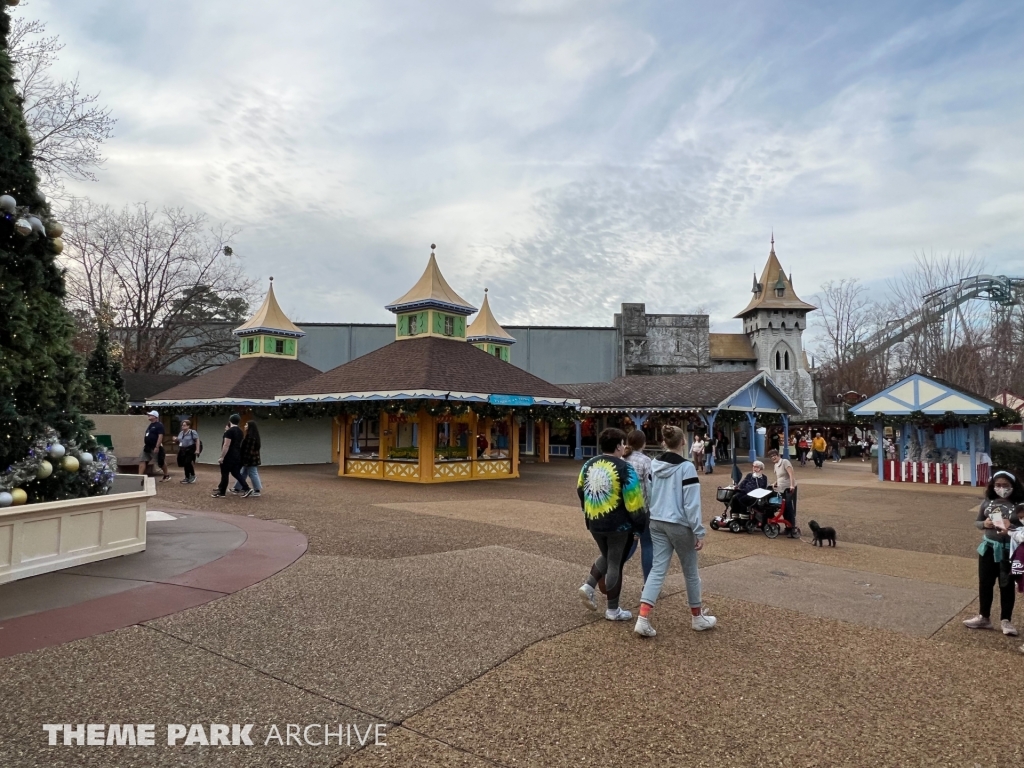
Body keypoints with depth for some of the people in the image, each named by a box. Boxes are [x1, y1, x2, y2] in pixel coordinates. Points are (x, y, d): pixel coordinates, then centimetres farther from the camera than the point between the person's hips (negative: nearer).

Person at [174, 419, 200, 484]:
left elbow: (197, 441, -14)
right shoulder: (181, 433, 13)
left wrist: (197, 450, -21)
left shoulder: (193, 432, -9)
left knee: (188, 463, -14)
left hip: (190, 450, -7)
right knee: (185, 464, 8)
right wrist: (176, 440, -3)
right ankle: (187, 477, 19)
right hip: (183, 450, 7)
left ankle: (192, 475, 5)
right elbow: (178, 441, 22)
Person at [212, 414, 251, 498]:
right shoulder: (240, 432, 12)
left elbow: (226, 445, -22)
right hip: (237, 456, 9)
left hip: (229, 456, -9)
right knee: (236, 473, 13)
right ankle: (246, 488, 4)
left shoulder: (229, 431, -17)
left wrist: (222, 457, -20)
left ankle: (222, 493, 9)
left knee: (224, 474, 1)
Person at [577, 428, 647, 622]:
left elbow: (580, 490, 16)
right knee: (615, 563, 6)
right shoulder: (624, 467, -14)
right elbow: (634, 501, -16)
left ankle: (588, 586, 11)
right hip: (618, 524, -5)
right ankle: (613, 610, 16)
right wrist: (640, 524, -4)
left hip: (594, 522, 6)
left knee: (606, 557, 26)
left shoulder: (589, 464, 5)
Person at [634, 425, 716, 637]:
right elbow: (692, 503, -16)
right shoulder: (686, 467, -14)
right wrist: (699, 532, -11)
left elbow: (646, 495, 10)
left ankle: (643, 619, -8)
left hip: (657, 523, 5)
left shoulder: (653, 465, 4)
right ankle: (697, 618, 29)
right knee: (690, 571, 13)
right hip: (679, 525, -5)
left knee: (658, 569, 4)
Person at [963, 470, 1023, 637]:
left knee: (1007, 586, 10)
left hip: (1009, 550, -3)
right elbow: (976, 522, 8)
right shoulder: (988, 502, 1)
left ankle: (1005, 620, 23)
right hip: (988, 548, 3)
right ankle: (983, 617, 25)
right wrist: (984, 524, -13)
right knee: (985, 584, 12)